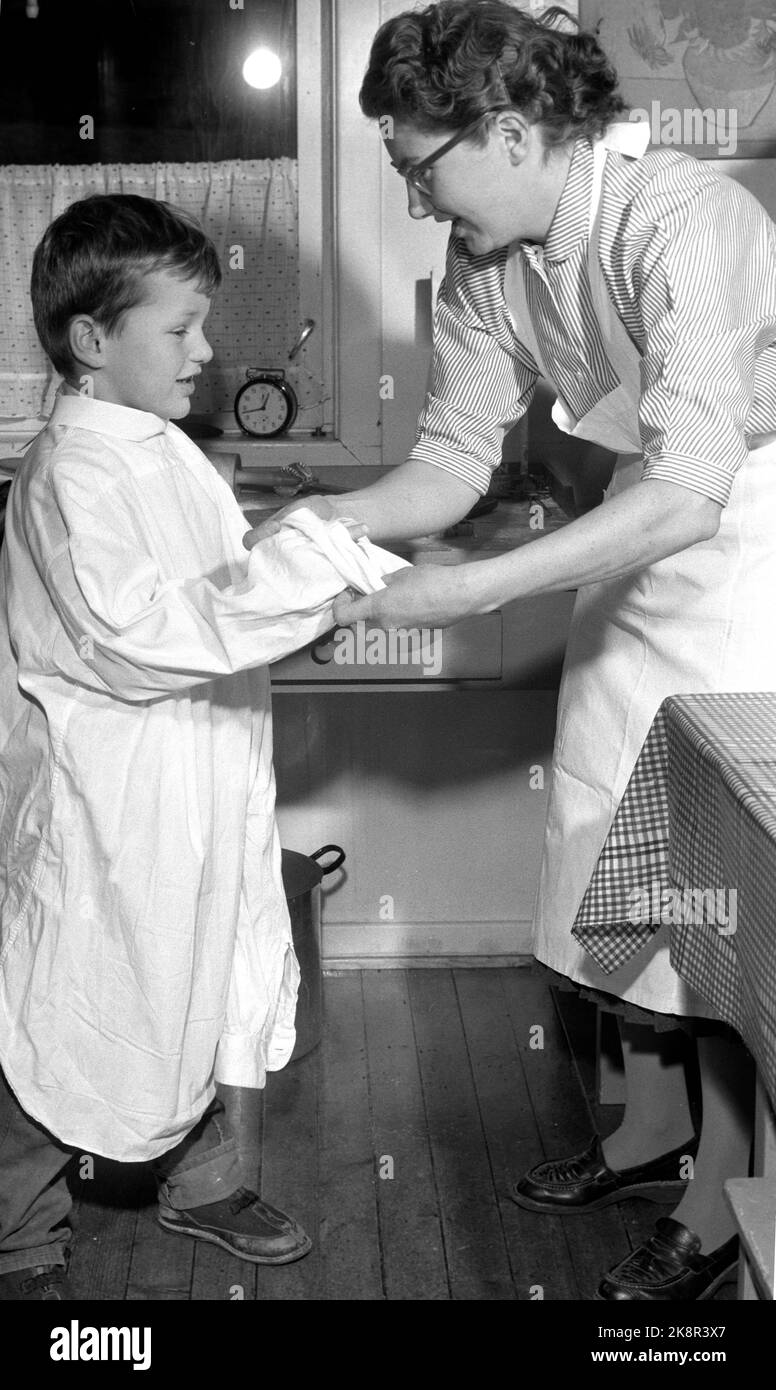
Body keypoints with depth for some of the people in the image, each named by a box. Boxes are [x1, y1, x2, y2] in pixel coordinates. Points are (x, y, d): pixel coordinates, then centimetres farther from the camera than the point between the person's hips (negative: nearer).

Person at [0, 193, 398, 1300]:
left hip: (197, 791, 9)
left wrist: (333, 580, 4)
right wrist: (297, 578, -29)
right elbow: (134, 640, -28)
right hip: (108, 813, -9)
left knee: (200, 994, 21)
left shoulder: (164, 450, 9)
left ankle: (200, 1178, 42)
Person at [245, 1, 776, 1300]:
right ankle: (649, 1130, 33)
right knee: (612, 850, 14)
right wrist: (340, 514, -18)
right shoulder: (486, 259, -3)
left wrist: (468, 589, -35)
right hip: (647, 530, 8)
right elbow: (455, 454, 2)